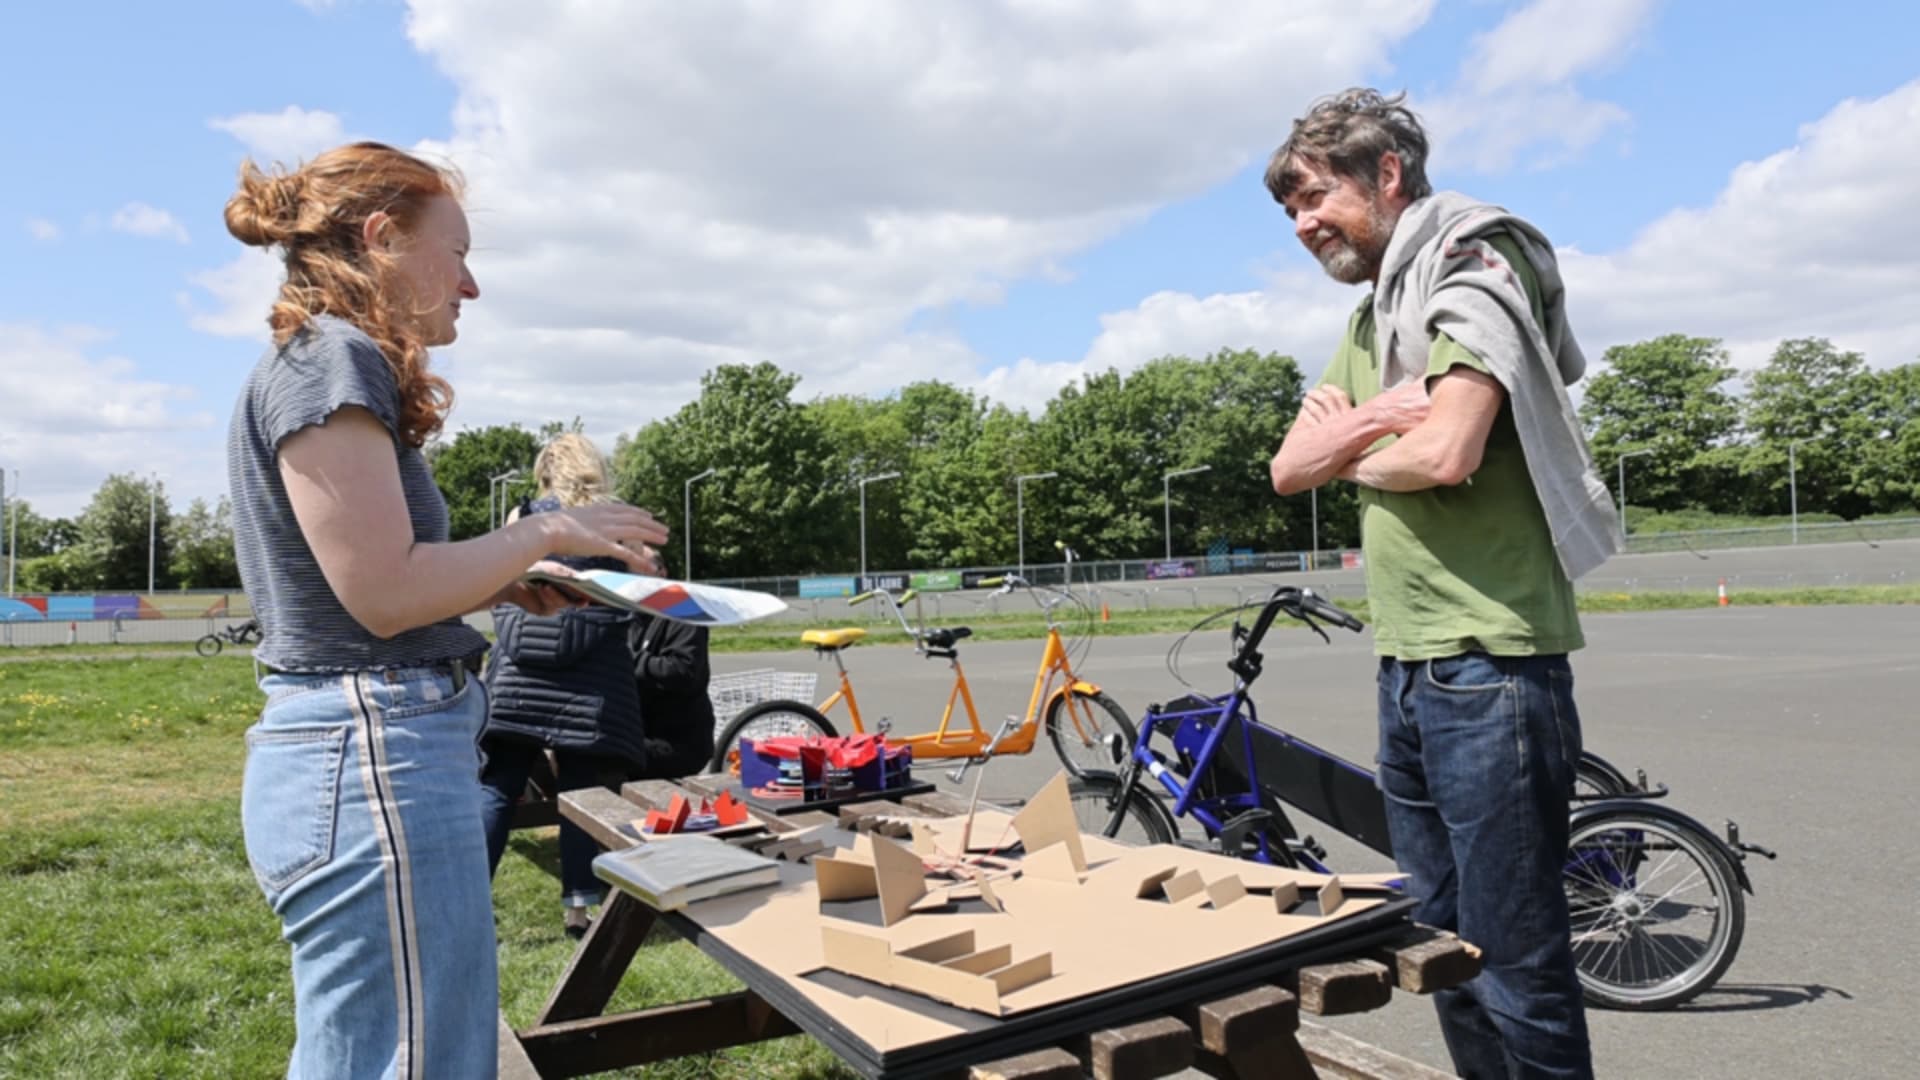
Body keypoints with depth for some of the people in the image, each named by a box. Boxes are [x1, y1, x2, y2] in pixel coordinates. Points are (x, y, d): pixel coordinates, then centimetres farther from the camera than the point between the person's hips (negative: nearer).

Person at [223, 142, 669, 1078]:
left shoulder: (321, 359, 18)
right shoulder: (335, 358, -12)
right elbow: (386, 593, -19)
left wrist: (509, 582, 10)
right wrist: (541, 533, -7)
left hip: (353, 754, 10)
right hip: (375, 761, -10)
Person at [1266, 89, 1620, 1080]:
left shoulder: (1473, 270, -8)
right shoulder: (1373, 317, 18)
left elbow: (1443, 453, -23)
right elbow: (1289, 469, 9)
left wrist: (1353, 455, -3)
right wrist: (1371, 422, -9)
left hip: (1486, 670, -9)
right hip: (1407, 670, 9)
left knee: (1516, 963, -1)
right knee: (1442, 951, 16)